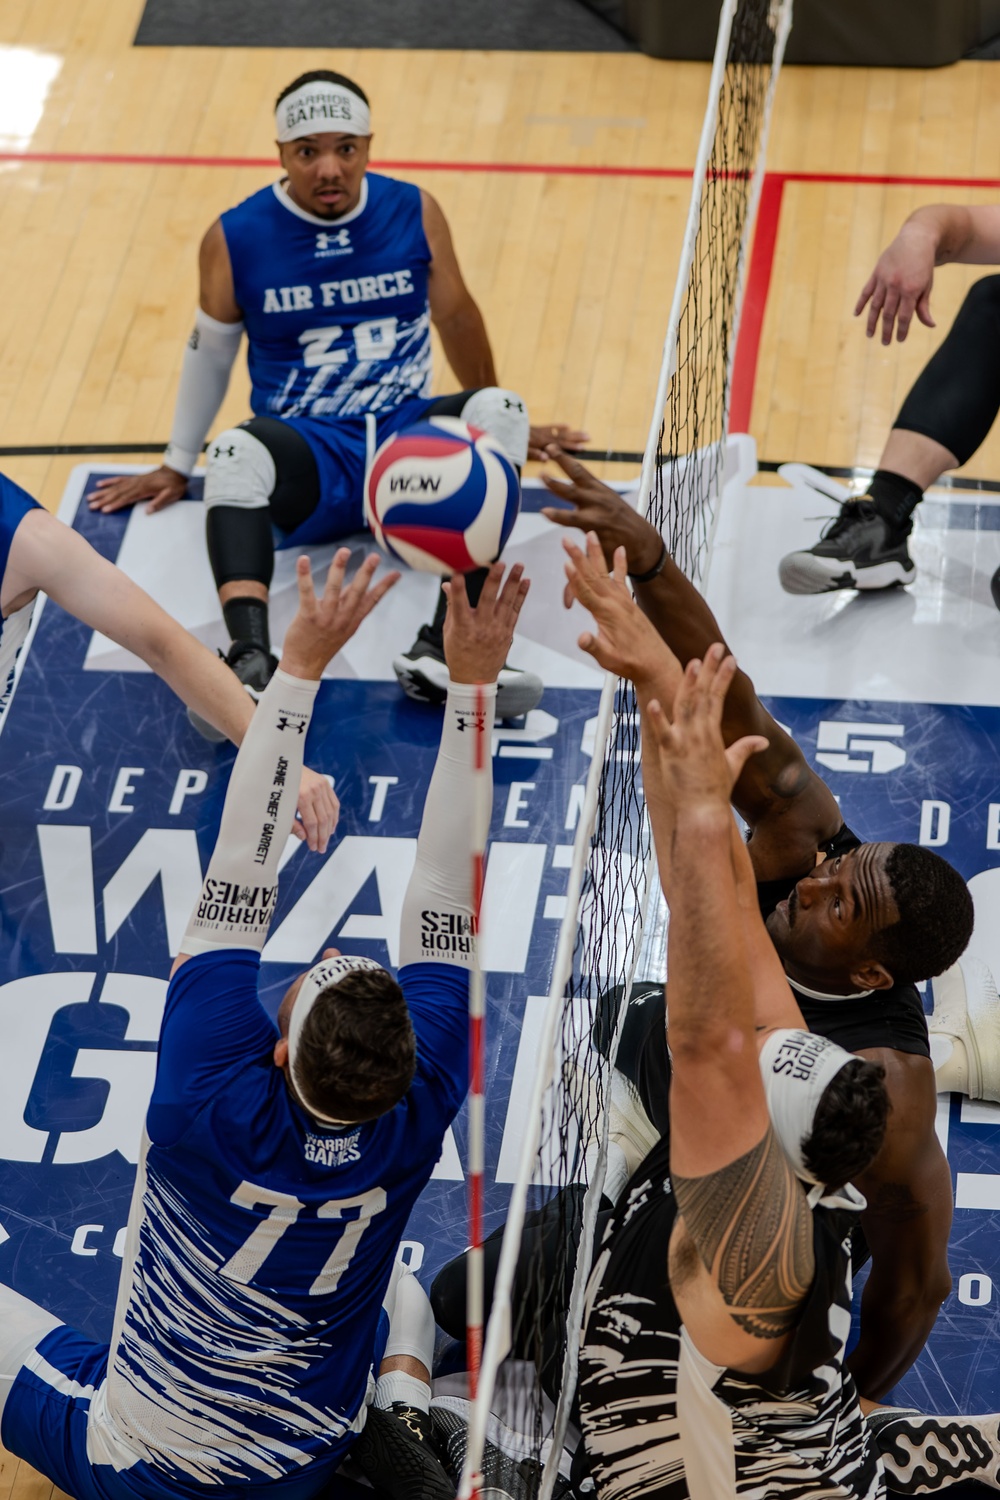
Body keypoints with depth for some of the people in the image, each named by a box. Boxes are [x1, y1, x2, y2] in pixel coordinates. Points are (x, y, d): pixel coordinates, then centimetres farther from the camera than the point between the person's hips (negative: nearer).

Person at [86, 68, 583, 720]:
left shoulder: (414, 213, 2)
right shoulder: (236, 238, -1)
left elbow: (456, 317, 18)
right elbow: (210, 351, 14)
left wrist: (497, 422, 29)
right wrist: (177, 467, 22)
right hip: (307, 455, -2)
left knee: (498, 409, -29)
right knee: (236, 454, -36)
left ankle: (443, 650, -42)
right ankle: (252, 663, -56)